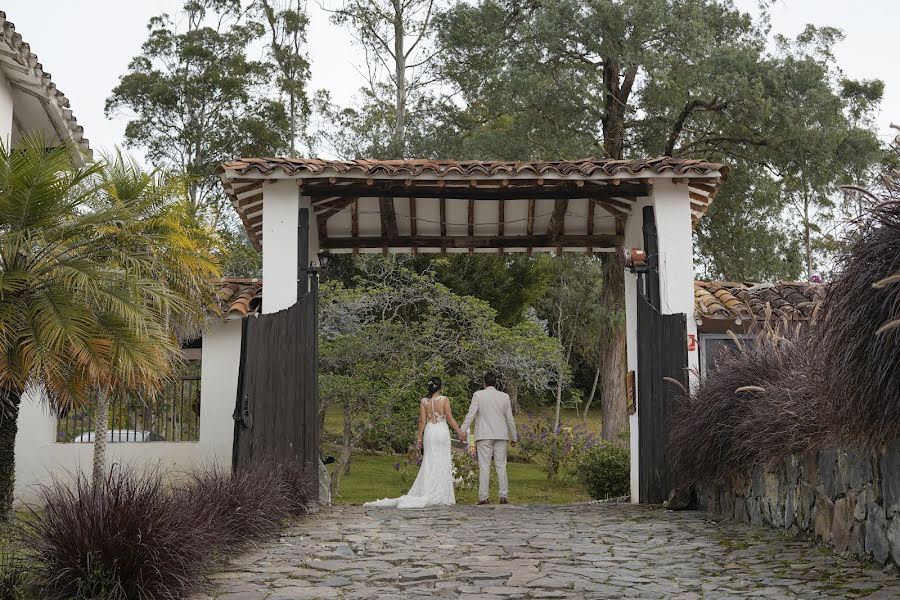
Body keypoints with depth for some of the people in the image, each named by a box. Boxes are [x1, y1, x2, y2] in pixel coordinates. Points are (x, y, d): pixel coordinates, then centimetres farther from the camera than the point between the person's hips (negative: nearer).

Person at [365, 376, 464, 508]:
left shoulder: (423, 401, 0)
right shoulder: (444, 400, -7)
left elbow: (422, 421, 1)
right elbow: (450, 418, -6)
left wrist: (419, 438, 8)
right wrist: (459, 432, 5)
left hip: (429, 432, 2)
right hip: (442, 431, -2)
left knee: (429, 464, 7)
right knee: (443, 463, 4)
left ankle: (426, 495, 2)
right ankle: (442, 496, 5)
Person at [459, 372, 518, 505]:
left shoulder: (478, 395, -3)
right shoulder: (505, 397, 5)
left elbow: (471, 414, -10)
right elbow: (510, 419, 8)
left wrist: (463, 430, -8)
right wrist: (514, 437, 17)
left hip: (484, 436, -2)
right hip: (501, 436, 2)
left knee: (484, 467, -2)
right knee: (501, 466, 7)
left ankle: (484, 497, -3)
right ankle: (504, 496, 4)